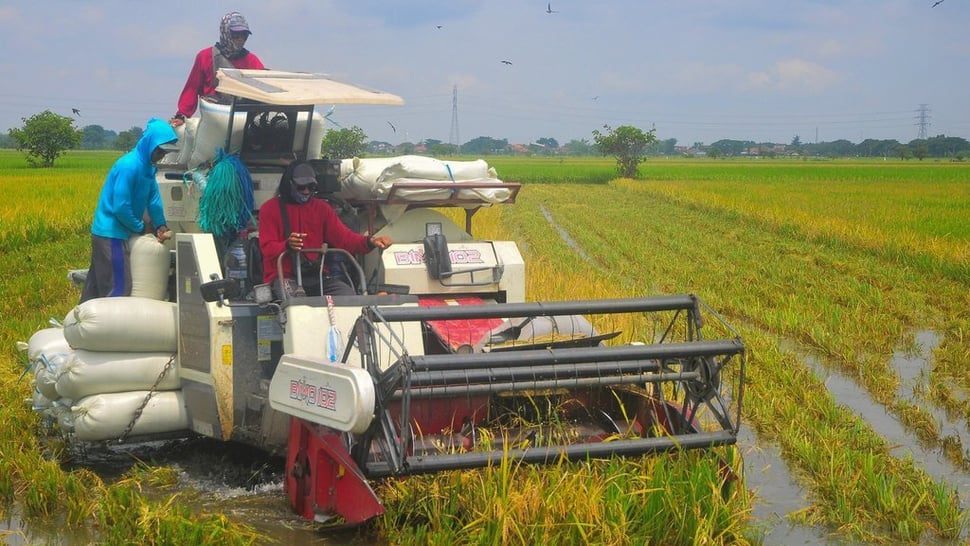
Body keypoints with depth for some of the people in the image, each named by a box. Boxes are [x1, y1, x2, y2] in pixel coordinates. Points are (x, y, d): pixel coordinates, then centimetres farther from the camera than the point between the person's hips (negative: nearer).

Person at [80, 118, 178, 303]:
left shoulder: (147, 166, 6)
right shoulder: (129, 166, -22)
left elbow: (153, 197, 9)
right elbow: (120, 207, -22)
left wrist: (160, 225, -4)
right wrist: (141, 227, -10)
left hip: (107, 232, 9)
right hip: (111, 233, -9)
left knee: (97, 284, 16)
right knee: (119, 288, -7)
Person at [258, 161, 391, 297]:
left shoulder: (321, 207, 15)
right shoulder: (270, 209, 4)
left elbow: (343, 237, 5)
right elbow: (268, 248, -4)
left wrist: (369, 241, -16)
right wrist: (287, 245, -27)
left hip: (318, 274, 4)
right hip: (285, 276, -4)